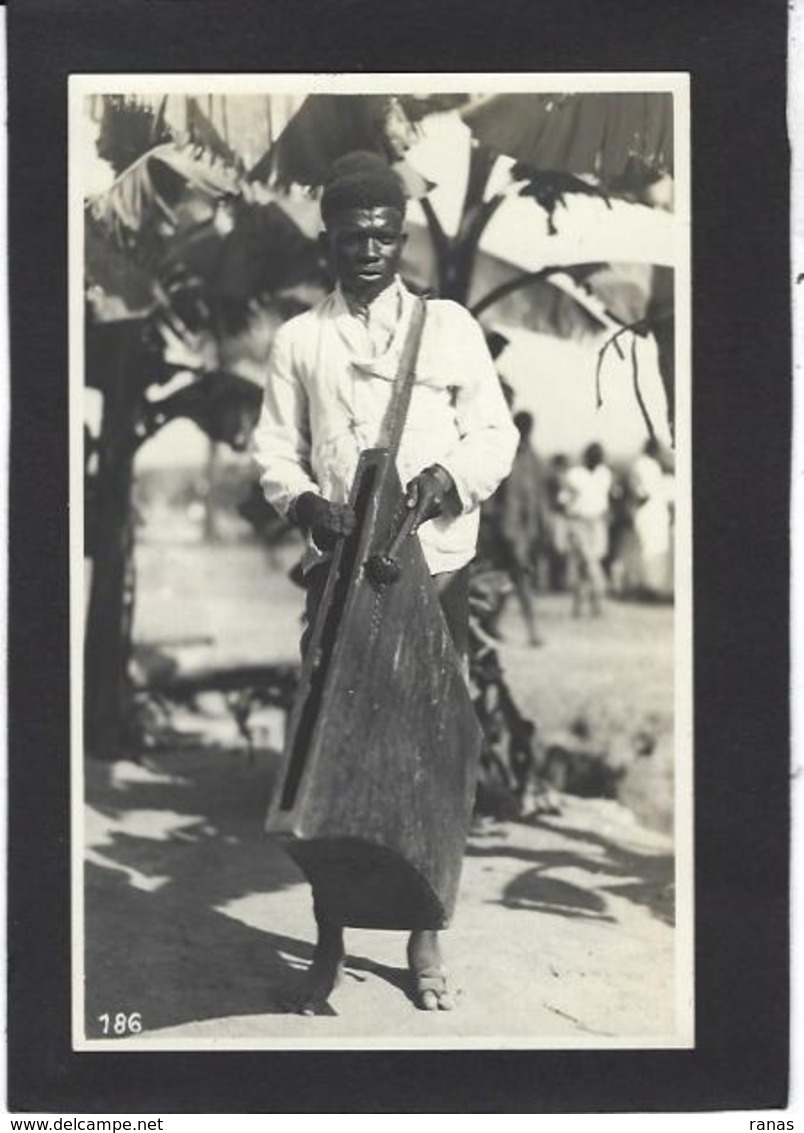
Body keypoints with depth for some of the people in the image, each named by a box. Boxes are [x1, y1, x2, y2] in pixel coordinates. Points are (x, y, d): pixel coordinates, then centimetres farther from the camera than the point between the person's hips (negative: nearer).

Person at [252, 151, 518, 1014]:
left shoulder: (450, 326, 6)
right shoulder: (298, 340, 8)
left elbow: (496, 434, 4)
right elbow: (274, 448, 6)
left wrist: (449, 476, -15)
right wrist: (305, 502, -14)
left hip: (435, 570, 0)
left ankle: (424, 938, 17)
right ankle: (328, 940, 11)